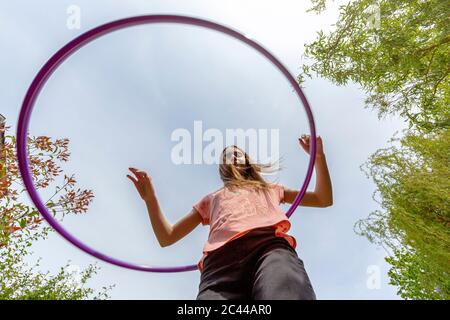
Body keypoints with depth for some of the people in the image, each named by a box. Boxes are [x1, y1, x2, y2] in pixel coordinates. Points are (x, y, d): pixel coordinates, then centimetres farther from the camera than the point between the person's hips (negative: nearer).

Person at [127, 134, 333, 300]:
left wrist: (318, 155, 34)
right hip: (221, 259, 1)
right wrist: (150, 198, 25)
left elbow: (324, 199, 42)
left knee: (286, 293, -39)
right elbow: (167, 237, 36)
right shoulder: (211, 199, 41)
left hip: (271, 246, 0)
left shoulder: (270, 189, 42)